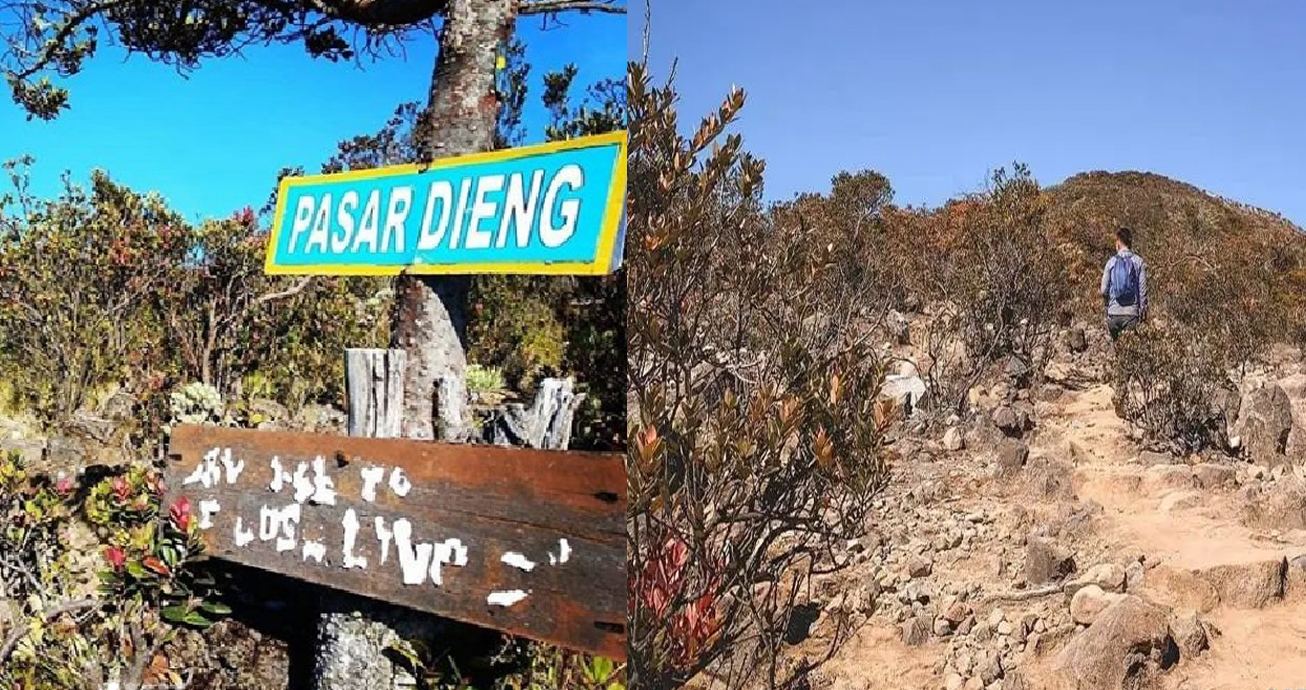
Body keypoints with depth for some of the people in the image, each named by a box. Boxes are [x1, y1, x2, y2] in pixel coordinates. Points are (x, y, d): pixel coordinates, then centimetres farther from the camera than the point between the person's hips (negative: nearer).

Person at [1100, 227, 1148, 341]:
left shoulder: (1111, 262, 2)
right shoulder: (1139, 262, 0)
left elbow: (1104, 289, 2)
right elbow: (1143, 289, -1)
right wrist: (1143, 309, 8)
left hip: (1114, 312, 1)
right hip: (1132, 312, -1)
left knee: (1114, 342, 9)